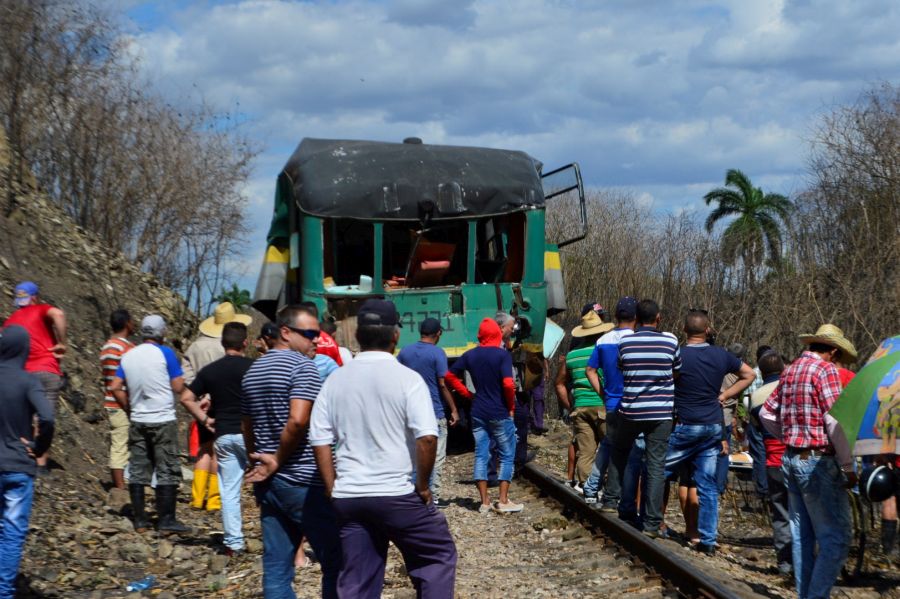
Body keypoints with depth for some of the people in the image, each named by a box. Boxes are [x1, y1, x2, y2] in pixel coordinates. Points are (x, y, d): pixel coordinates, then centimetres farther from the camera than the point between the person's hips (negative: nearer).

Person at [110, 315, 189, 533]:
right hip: (163, 421, -5)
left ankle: (139, 520, 11)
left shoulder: (128, 357, 8)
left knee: (138, 471, 9)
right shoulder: (165, 353, -8)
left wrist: (129, 409, 15)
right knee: (167, 470, 1)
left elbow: (115, 387, 6)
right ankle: (166, 519, 0)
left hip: (138, 421, 5)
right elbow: (178, 387, -10)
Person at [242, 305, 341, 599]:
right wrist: (278, 461, -12)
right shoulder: (302, 366, -11)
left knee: (276, 567, 8)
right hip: (304, 483, -8)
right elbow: (298, 421, -23)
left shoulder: (253, 371, 15)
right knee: (335, 562, 1)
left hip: (267, 484, 8)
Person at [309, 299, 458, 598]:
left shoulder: (334, 381, 6)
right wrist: (422, 485, -5)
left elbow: (320, 441, 6)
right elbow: (427, 438, -17)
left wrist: (333, 490, 12)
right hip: (398, 495, -5)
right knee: (438, 556, 14)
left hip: (348, 497, 5)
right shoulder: (407, 378, -8)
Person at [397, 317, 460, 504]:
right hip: (434, 413, -5)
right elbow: (443, 385, -13)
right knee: (436, 457, 3)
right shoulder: (437, 353, -12)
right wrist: (454, 410, -6)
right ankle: (433, 497, 3)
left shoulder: (405, 352, 4)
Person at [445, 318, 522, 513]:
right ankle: (503, 501, 4)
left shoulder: (470, 355, 4)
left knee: (481, 456, 8)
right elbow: (508, 384, -21)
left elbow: (449, 376, 7)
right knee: (507, 456, 7)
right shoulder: (502, 354, -11)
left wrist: (468, 394, 10)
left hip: (478, 413, 5)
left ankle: (484, 502, 10)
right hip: (500, 413, -4)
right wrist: (511, 407, -6)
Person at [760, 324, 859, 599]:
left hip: (791, 460, 9)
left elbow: (767, 414, 18)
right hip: (818, 463, -9)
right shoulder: (826, 370, -11)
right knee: (835, 537, -6)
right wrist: (848, 467, -12)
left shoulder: (790, 370, 12)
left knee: (802, 536, 13)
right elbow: (835, 422, -18)